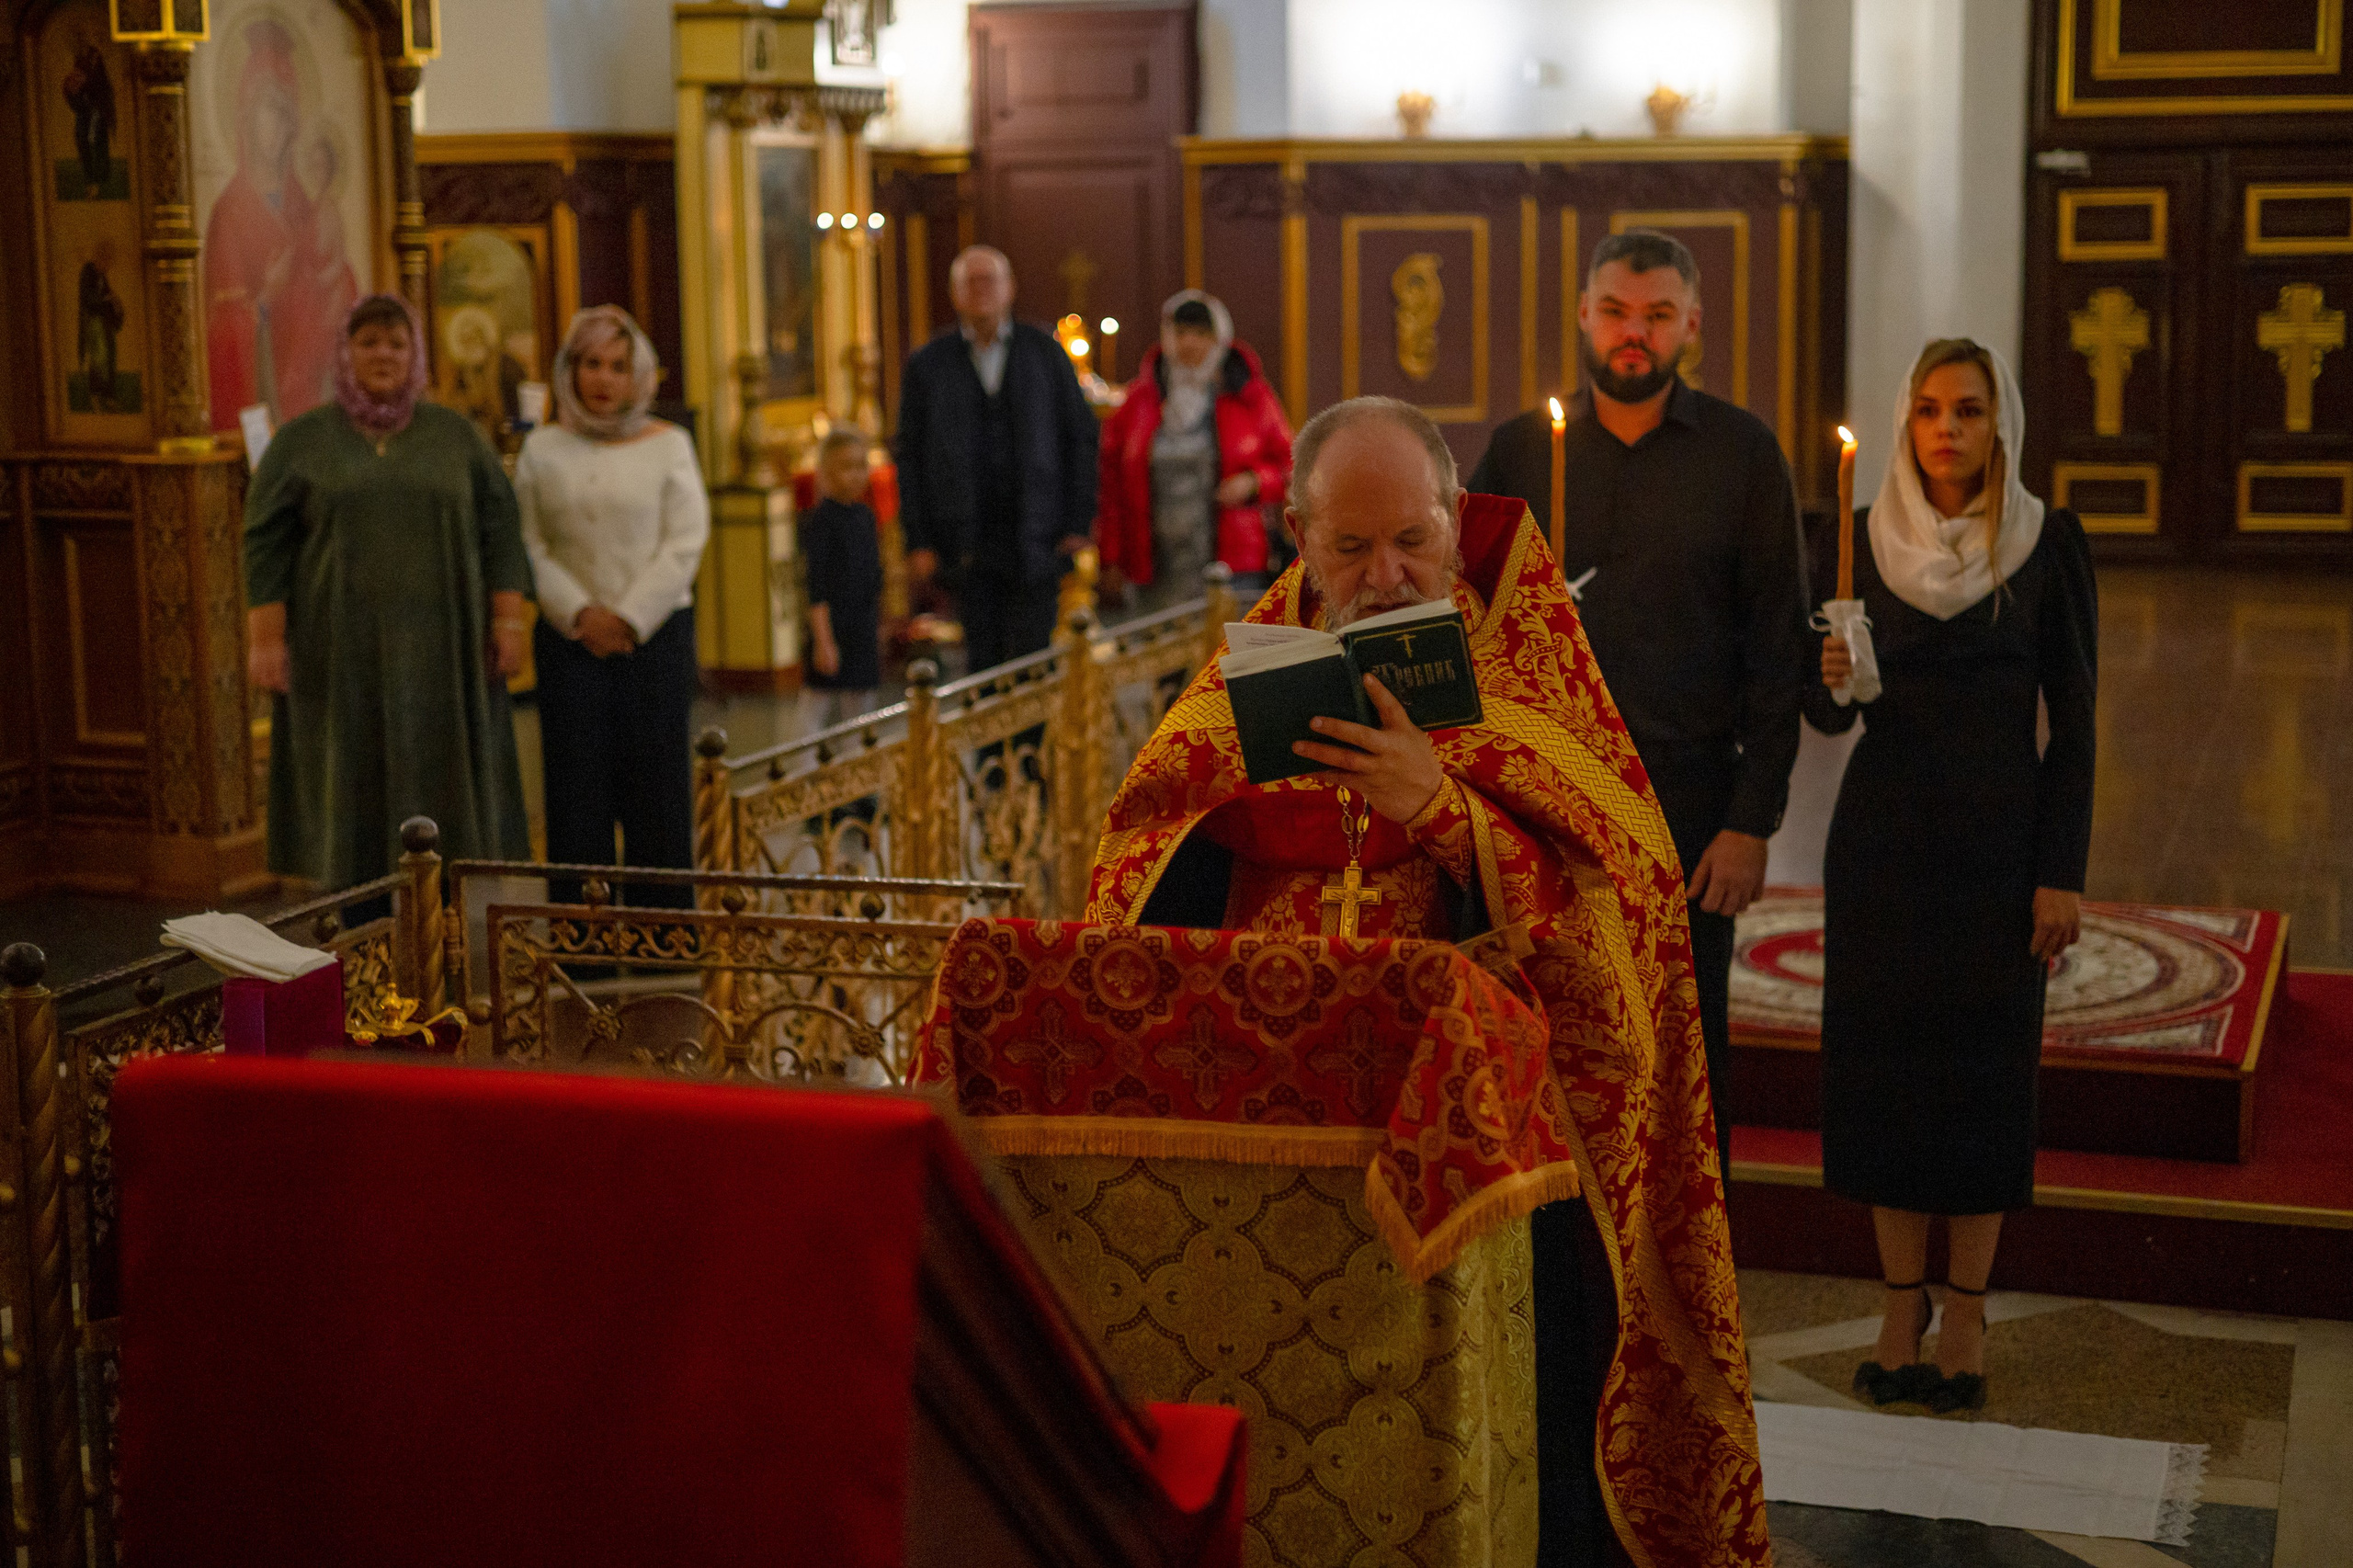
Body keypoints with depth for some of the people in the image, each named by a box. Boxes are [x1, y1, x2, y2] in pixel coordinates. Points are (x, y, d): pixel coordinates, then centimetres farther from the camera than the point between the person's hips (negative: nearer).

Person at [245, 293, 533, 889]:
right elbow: (266, 547, 2)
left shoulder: (456, 436, 9)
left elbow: (498, 532, 6)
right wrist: (266, 638, -7)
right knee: (353, 793, 0)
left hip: (439, 651, 1)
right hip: (342, 655, -1)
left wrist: (508, 621, -3)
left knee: (444, 792, 1)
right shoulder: (302, 441, 5)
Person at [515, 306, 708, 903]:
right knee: (577, 787, 0)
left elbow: (685, 543, -3)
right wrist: (580, 613, -10)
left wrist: (630, 617, -10)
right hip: (570, 638, 1)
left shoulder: (668, 445, 3)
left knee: (656, 785, 0)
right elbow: (529, 545, 2)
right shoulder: (542, 448, 7)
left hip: (656, 632, -1)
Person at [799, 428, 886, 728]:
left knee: (860, 705, 12)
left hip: (864, 628, 7)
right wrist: (823, 641, -19)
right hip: (833, 627, -7)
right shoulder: (820, 522, -12)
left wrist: (878, 625, 19)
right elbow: (816, 590, -15)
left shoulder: (865, 515, 10)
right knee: (820, 710, -5)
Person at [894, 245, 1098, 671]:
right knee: (983, 663, 2)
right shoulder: (927, 365, 7)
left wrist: (1078, 524, -1)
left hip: (1037, 538, -1)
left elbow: (1081, 436, 7)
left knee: (1031, 661, -6)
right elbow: (910, 456, 8)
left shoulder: (1046, 352, 7)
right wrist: (918, 541, 0)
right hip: (967, 541, 1)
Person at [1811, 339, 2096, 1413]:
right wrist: (1831, 678, -17)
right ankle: (1903, 1300, 17)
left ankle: (1966, 1311, 14)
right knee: (1882, 1063, 4)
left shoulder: (2048, 543, -3)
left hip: (1998, 834, -2)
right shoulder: (1863, 539, 2)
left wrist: (2063, 872, -7)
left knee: (1984, 1068, 2)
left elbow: (2074, 718, -2)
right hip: (1883, 832, 2)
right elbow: (1830, 716, 7)